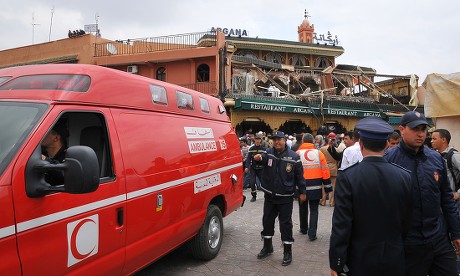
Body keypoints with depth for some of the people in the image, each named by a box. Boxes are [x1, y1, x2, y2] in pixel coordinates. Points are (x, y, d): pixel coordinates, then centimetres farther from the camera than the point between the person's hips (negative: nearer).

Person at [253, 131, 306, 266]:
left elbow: (299, 175, -2)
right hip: (269, 195, 4)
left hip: (285, 197, -4)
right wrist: (259, 157, -46)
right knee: (267, 220, 15)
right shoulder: (269, 153, 0)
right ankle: (267, 246, 35)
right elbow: (264, 156, -22)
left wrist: (302, 192, 0)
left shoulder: (294, 157, -8)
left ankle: (288, 251, 16)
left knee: (285, 223, 2)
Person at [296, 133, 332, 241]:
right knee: (314, 210, 7)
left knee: (303, 208, 18)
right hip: (315, 187, 0)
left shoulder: (298, 153, -7)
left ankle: (303, 229, 33)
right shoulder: (318, 153, -3)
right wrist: (327, 186, 7)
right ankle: (312, 233, 2)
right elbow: (325, 171, -1)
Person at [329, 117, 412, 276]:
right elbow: (408, 222, 0)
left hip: (361, 260, -3)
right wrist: (399, 248, 16)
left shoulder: (347, 177, -17)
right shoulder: (405, 176, -8)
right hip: (395, 260, 3)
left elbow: (341, 225, -16)